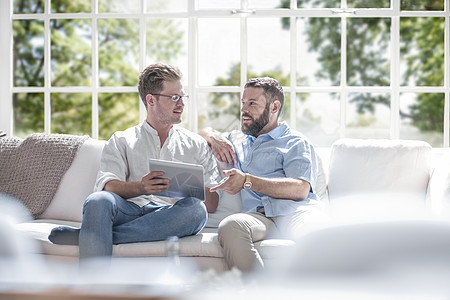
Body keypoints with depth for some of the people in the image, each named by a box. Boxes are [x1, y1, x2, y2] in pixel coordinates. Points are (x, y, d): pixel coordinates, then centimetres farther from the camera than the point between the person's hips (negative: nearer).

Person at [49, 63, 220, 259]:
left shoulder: (196, 144, 25)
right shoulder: (121, 141, 21)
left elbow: (212, 203, 14)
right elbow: (106, 185, 1)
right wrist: (139, 187, -21)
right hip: (128, 210, -1)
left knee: (196, 210, -35)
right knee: (99, 200, -34)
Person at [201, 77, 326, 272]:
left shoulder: (296, 142, 17)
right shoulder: (238, 141, 36)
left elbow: (301, 189, -1)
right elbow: (204, 133, 52)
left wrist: (247, 181, -10)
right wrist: (213, 137, 26)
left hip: (294, 212, -3)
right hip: (258, 216, 3)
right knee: (230, 226, -36)